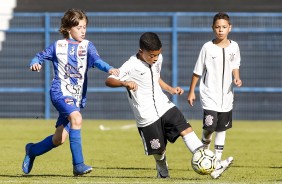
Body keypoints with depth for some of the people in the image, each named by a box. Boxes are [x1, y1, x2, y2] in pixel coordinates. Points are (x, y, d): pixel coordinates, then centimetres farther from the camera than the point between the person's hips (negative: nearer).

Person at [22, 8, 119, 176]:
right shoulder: (58, 46, 2)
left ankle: (33, 150, 37)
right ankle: (78, 165, -32)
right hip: (60, 92, -3)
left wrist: (109, 68, -35)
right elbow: (41, 56, 12)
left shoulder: (87, 46, 3)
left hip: (77, 97, 4)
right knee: (76, 118, -32)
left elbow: (96, 60, -14)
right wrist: (35, 63, -12)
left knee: (59, 139, 7)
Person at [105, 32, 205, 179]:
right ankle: (163, 171, 32)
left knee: (186, 129, -13)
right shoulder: (131, 66, -16)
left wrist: (171, 89, 8)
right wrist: (124, 83, -39)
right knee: (158, 149, 3)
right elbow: (109, 81, -20)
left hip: (164, 106, 5)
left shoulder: (158, 59, 4)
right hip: (146, 116, -5)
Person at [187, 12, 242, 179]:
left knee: (222, 129, 8)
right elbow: (198, 71, -1)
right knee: (209, 126, -18)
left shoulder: (234, 46, 2)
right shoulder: (208, 48, -8)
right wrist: (191, 92, 2)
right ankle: (205, 146, 14)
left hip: (226, 95, 4)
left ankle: (217, 162, 17)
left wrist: (236, 78, -5)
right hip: (209, 95, -4)